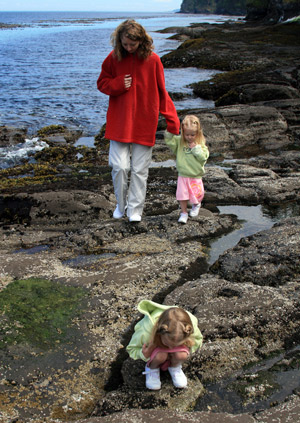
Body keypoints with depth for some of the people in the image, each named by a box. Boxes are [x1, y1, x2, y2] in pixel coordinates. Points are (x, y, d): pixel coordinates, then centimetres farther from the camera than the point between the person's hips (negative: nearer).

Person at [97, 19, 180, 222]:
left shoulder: (153, 60, -3)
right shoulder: (114, 57, 0)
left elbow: (161, 92, 3)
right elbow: (102, 83, 10)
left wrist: (172, 120, -2)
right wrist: (119, 84, -12)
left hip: (144, 123, 0)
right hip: (119, 122, 1)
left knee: (140, 169, 4)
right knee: (119, 166, -3)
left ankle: (135, 209, 18)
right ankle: (121, 204, 21)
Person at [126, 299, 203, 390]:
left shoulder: (190, 326, -36)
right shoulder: (146, 332, -41)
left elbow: (198, 340, -9)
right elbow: (131, 349, -18)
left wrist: (187, 348, -28)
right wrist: (144, 355, -38)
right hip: (155, 347, -2)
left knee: (182, 355, -32)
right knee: (160, 356, -35)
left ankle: (174, 367, 7)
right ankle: (152, 368, 3)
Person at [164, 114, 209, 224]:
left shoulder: (201, 144, -4)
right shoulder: (179, 141, -3)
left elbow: (204, 157, -12)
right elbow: (169, 141, -15)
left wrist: (196, 148, -20)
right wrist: (170, 131, -26)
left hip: (196, 176, 0)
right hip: (183, 175, 0)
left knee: (197, 195, 6)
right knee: (182, 195, -1)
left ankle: (196, 205, 40)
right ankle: (184, 213, 16)